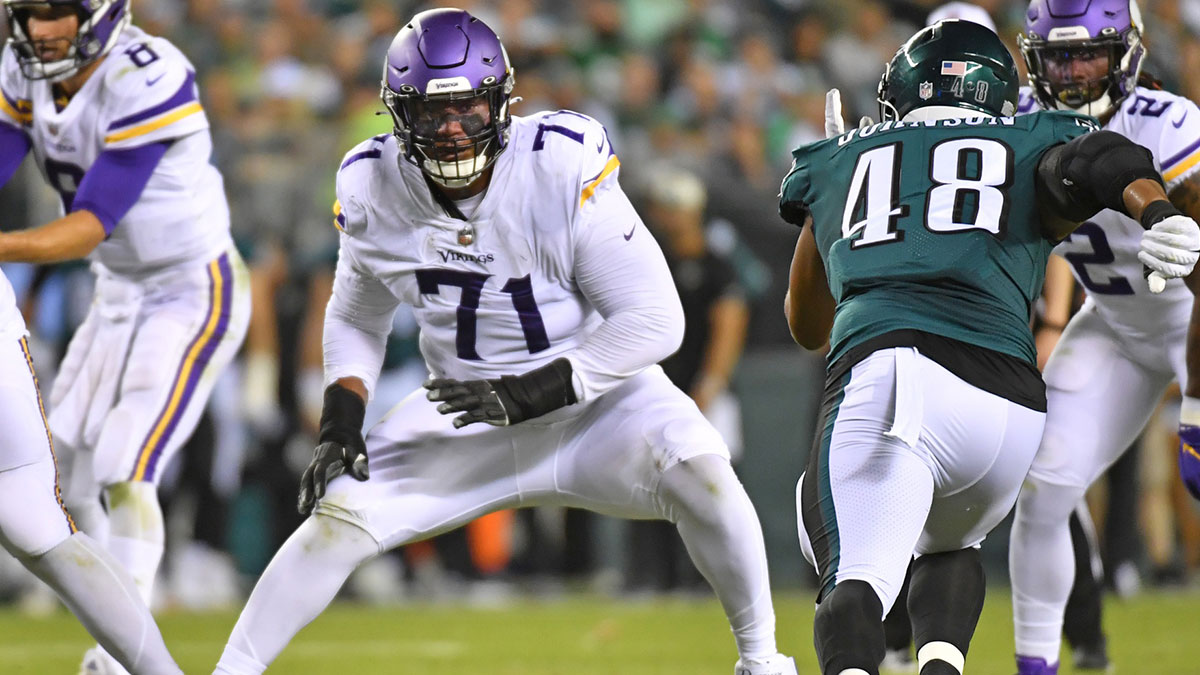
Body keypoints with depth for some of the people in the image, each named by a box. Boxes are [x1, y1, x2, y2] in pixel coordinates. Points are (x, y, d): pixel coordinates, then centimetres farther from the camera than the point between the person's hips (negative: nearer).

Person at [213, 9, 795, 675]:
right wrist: (339, 424, -4)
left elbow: (655, 320, -20)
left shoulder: (563, 170, -23)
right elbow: (356, 318, 12)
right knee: (338, 513, -11)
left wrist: (533, 393, -26)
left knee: (698, 471, -29)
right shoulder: (373, 191, -9)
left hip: (593, 392, -3)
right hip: (465, 414, 3)